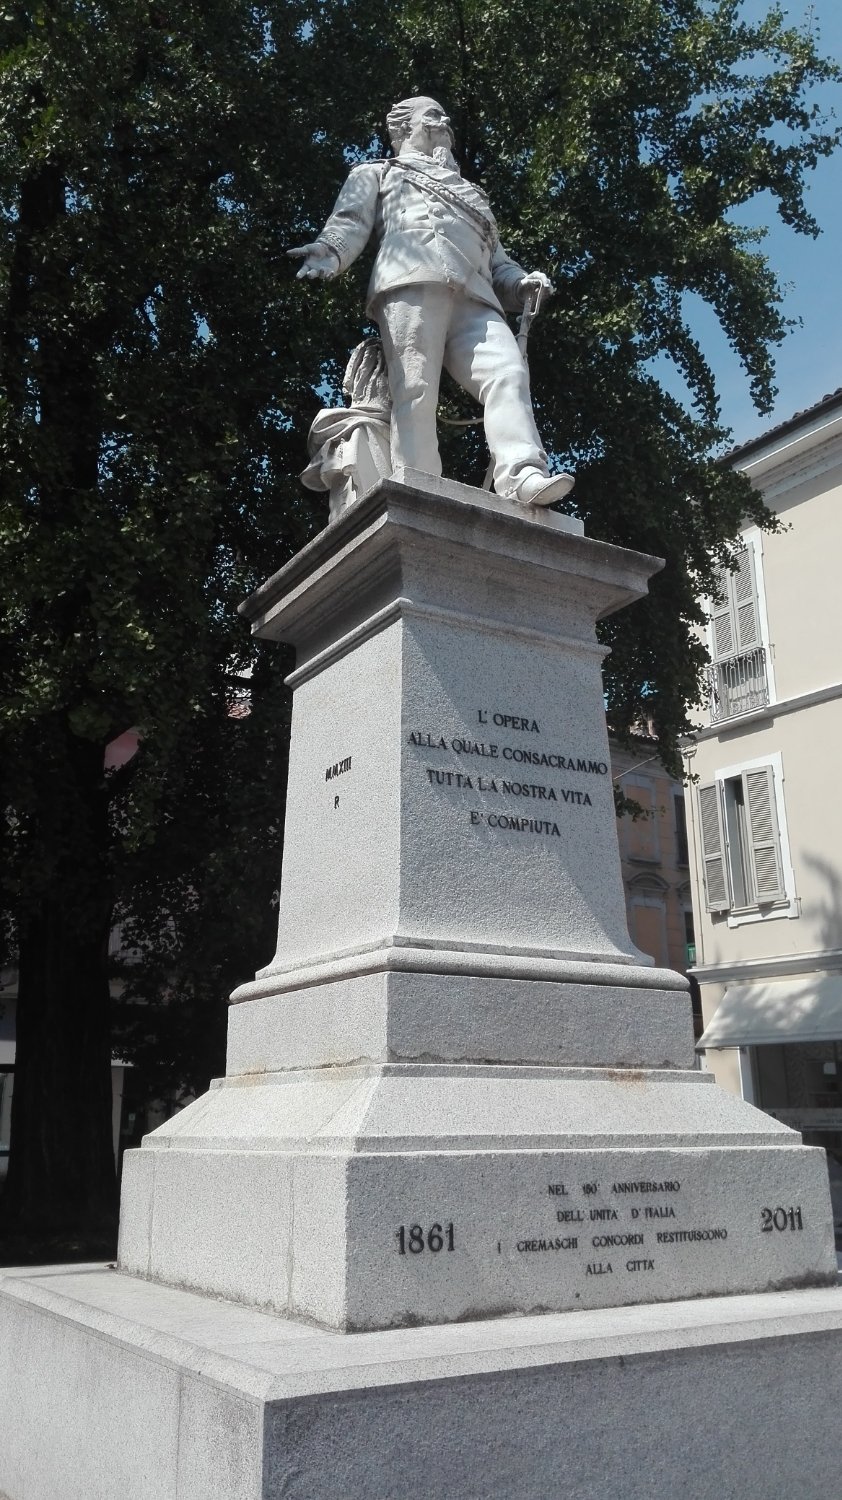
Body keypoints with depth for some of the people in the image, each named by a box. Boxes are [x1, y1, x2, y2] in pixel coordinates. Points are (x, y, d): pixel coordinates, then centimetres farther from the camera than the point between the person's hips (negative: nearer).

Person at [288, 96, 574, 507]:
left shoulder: (468, 196, 46)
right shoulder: (378, 174, 33)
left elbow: (497, 260, 37)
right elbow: (351, 220, 13)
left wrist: (523, 283, 12)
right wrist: (329, 251, -12)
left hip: (474, 298, 4)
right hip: (413, 281, -4)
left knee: (508, 373, -24)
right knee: (416, 390, -22)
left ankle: (523, 476, -42)